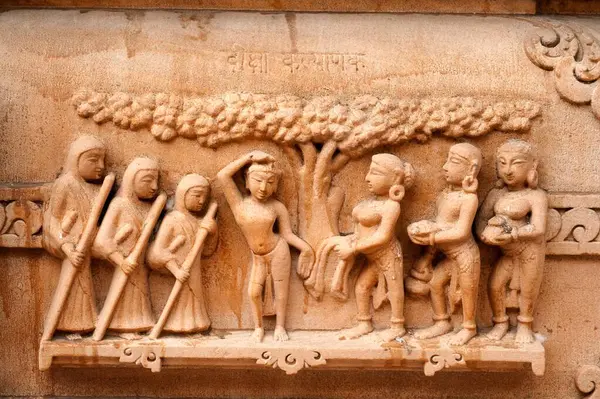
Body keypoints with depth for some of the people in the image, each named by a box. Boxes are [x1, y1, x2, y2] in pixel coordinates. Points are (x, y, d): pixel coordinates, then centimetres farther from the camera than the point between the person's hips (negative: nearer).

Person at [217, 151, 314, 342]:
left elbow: (287, 234, -3)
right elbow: (223, 176, -21)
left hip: (278, 251, -1)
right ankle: (258, 327, 16)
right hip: (257, 257, 1)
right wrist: (248, 158, -19)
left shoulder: (277, 207, -11)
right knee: (254, 291, -3)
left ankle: (280, 326, 21)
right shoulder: (240, 203, -11)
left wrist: (305, 248, -15)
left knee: (280, 290, 7)